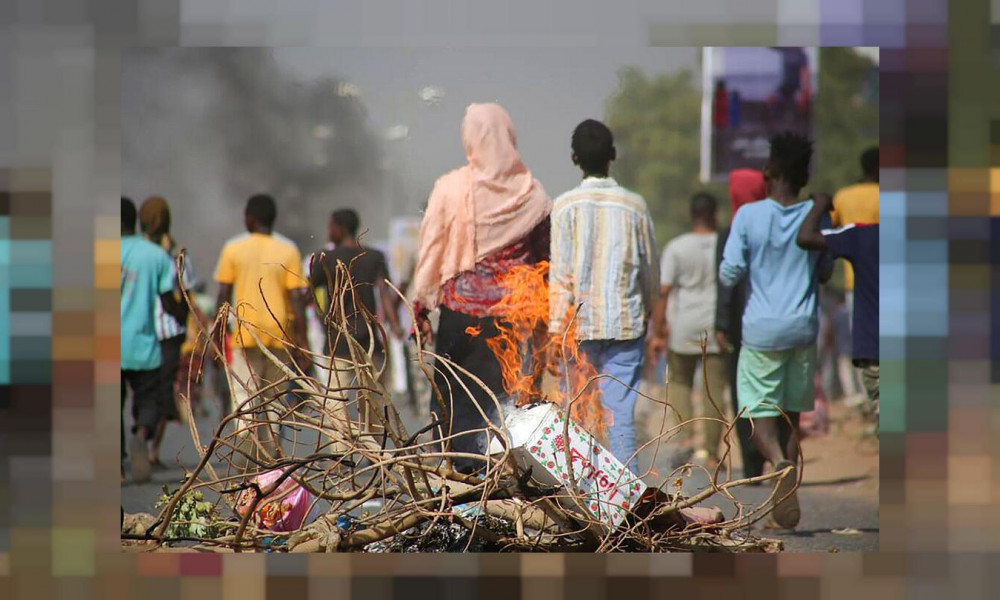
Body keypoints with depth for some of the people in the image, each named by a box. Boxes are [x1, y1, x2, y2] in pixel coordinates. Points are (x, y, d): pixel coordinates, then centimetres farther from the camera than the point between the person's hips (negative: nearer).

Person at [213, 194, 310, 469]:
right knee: (273, 398, 14)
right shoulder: (288, 251, 3)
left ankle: (247, 446, -26)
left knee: (243, 395, -4)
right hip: (279, 335, 2)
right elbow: (297, 298, -2)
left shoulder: (233, 249, 1)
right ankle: (271, 451, 8)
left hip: (245, 335, -2)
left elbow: (223, 296, 1)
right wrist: (300, 342, 0)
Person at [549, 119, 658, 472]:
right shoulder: (634, 205, 2)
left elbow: (560, 274, -8)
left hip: (580, 324, -1)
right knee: (622, 414, -1)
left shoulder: (565, 205, -4)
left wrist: (556, 331, -4)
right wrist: (647, 312, 27)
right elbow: (650, 268, 10)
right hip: (626, 324, 1)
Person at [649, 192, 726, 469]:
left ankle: (684, 434, -4)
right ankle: (710, 451, 1)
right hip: (717, 328, 1)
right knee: (714, 389, 3)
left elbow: (664, 291, -7)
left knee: (680, 383, 15)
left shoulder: (676, 247, -4)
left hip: (683, 327, -1)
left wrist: (658, 332, -3)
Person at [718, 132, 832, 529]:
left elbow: (729, 275, -8)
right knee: (792, 412, 14)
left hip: (762, 330, -3)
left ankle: (780, 463, -27)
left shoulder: (748, 216, -9)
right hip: (803, 328, 3)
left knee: (759, 410, 2)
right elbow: (824, 273, 11)